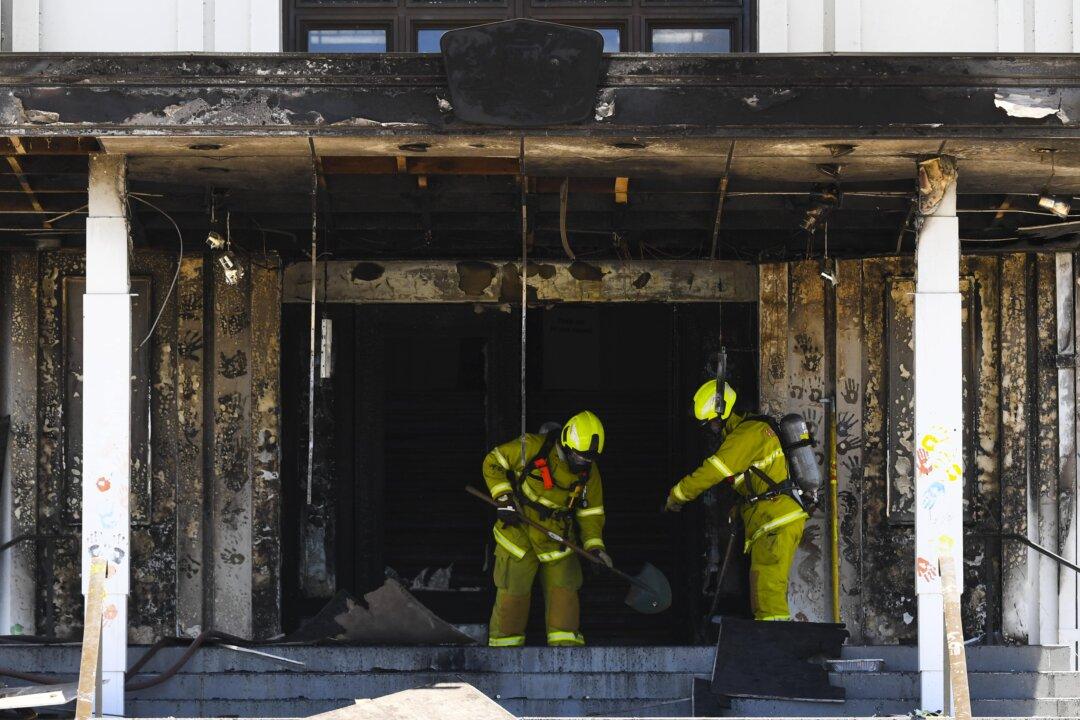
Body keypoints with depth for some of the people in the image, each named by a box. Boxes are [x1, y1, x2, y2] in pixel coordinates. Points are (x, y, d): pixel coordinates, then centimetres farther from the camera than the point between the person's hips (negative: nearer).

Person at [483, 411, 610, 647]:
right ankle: (504, 647, 16)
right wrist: (504, 498, -14)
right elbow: (493, 463, -4)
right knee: (513, 594, 2)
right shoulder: (532, 448, -14)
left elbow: (590, 511, 7)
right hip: (519, 533, -3)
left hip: (557, 539, 3)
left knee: (564, 590, -2)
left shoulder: (589, 471, -1)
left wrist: (595, 545, -6)